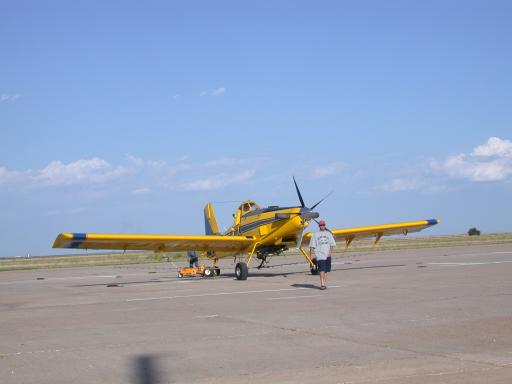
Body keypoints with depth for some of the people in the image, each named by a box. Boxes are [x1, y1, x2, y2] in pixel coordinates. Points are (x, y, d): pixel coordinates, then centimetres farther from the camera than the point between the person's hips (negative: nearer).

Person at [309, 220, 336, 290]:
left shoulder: (328, 234, 14)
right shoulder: (315, 235, 5)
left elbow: (332, 244, 11)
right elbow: (312, 245, 2)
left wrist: (330, 252, -3)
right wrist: (312, 254, -7)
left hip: (327, 255, 4)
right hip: (319, 255, -4)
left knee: (326, 270, 6)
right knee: (322, 270, -15)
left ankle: (323, 284, 13)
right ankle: (322, 284, -18)